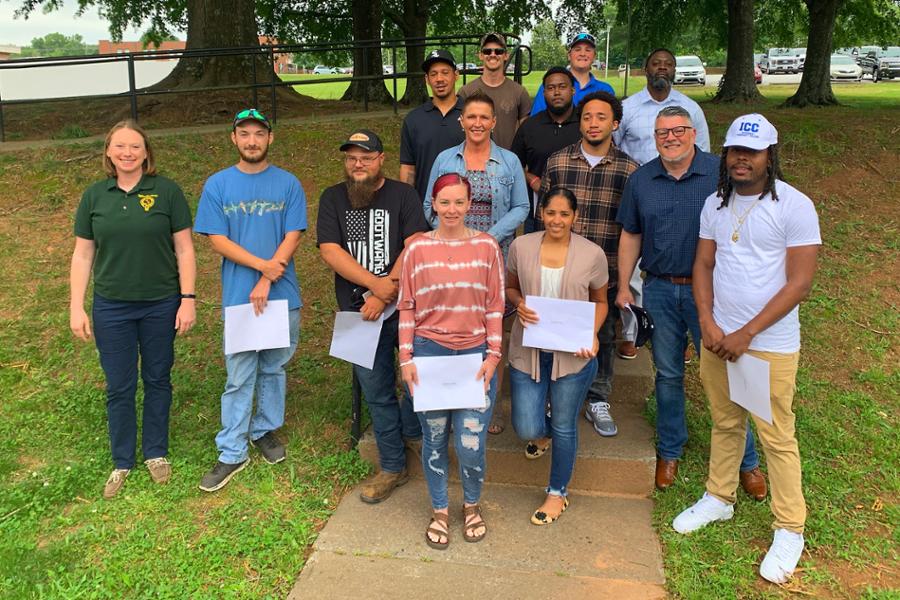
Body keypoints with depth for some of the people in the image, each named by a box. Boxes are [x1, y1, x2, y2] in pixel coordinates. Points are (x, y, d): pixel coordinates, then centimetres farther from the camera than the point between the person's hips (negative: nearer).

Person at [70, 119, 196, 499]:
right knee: (119, 387, 9)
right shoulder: (94, 196, 2)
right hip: (111, 308, 2)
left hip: (161, 305, -1)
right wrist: (76, 307, 0)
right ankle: (122, 462, 26)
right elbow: (82, 255, 5)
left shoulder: (167, 191, -4)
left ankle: (156, 453, 30)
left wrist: (188, 299, -8)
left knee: (157, 380, 12)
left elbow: (184, 249, -4)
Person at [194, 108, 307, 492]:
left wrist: (267, 282, -14)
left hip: (282, 295, 1)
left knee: (273, 369, 14)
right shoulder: (217, 185, 2)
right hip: (238, 297, -1)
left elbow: (293, 237, -5)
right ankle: (232, 453, 12)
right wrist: (264, 265, -15)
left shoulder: (288, 184, 1)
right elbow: (217, 240, -5)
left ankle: (266, 430, 33)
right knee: (239, 377, 3)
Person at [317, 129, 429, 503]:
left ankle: (410, 430, 24)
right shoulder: (332, 199, 7)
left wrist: (384, 297, -17)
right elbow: (329, 251, -5)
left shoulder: (403, 195, 2)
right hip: (358, 311, 2)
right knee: (377, 392, 9)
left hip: (404, 305, -1)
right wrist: (375, 284, -16)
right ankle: (392, 468, 23)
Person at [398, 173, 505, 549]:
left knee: (471, 444, -2)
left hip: (475, 355, 0)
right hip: (429, 353, 1)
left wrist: (493, 355, -3)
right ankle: (440, 511, 32)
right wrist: (406, 358, -2)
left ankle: (472, 506, 28)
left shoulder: (487, 247, 1)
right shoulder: (417, 249, 1)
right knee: (434, 439, 10)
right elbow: (406, 307, 3)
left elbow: (495, 306, 3)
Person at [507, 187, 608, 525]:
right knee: (526, 428, 3)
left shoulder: (593, 254, -7)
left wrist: (593, 333, -13)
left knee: (564, 427, 10)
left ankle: (558, 493, 33)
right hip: (527, 350, 1)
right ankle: (545, 430, 44)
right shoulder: (521, 247, -4)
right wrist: (518, 303, -12)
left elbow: (600, 302, 5)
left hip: (573, 353, -1)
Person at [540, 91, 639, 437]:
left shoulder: (629, 170, -2)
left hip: (607, 272, 0)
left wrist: (624, 272, 0)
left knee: (603, 337, 13)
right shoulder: (557, 163, 0)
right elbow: (543, 215, 5)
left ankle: (598, 401, 31)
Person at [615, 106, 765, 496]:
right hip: (660, 290, 3)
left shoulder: (720, 173, -5)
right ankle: (669, 452, 30)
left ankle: (746, 461, 18)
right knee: (668, 374, 14)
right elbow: (630, 235, 10)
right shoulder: (640, 180, 5)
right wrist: (623, 286, 6)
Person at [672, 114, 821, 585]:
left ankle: (789, 531, 19)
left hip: (770, 344, -5)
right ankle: (719, 499, 36)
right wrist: (708, 323, -7)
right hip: (717, 337, 5)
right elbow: (703, 265, 8)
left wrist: (746, 334, -15)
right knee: (724, 423, 18)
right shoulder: (716, 204, 6)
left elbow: (799, 282, -13)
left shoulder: (794, 206, -11)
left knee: (777, 437, 3)